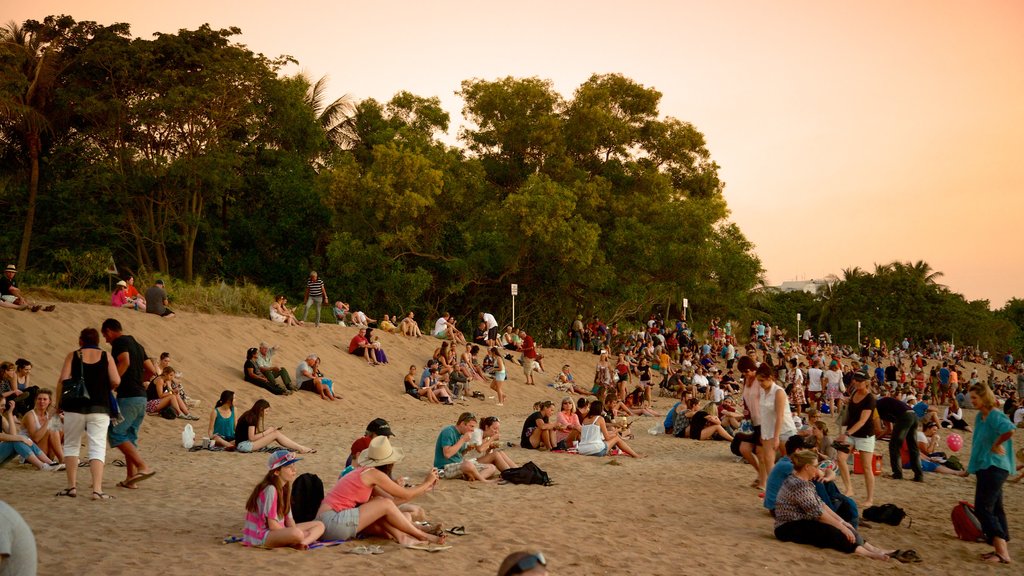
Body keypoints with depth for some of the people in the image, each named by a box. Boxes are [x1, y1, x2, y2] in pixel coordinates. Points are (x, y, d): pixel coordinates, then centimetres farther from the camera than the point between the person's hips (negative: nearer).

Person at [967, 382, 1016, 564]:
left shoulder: (995, 415, -17)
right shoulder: (980, 417, 11)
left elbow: (1009, 430, -37)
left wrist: (995, 445, -22)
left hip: (994, 467, -10)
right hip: (985, 466, 10)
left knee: (983, 508, -13)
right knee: (995, 508, 13)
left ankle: (1002, 552, -14)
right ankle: (1001, 548, 20)